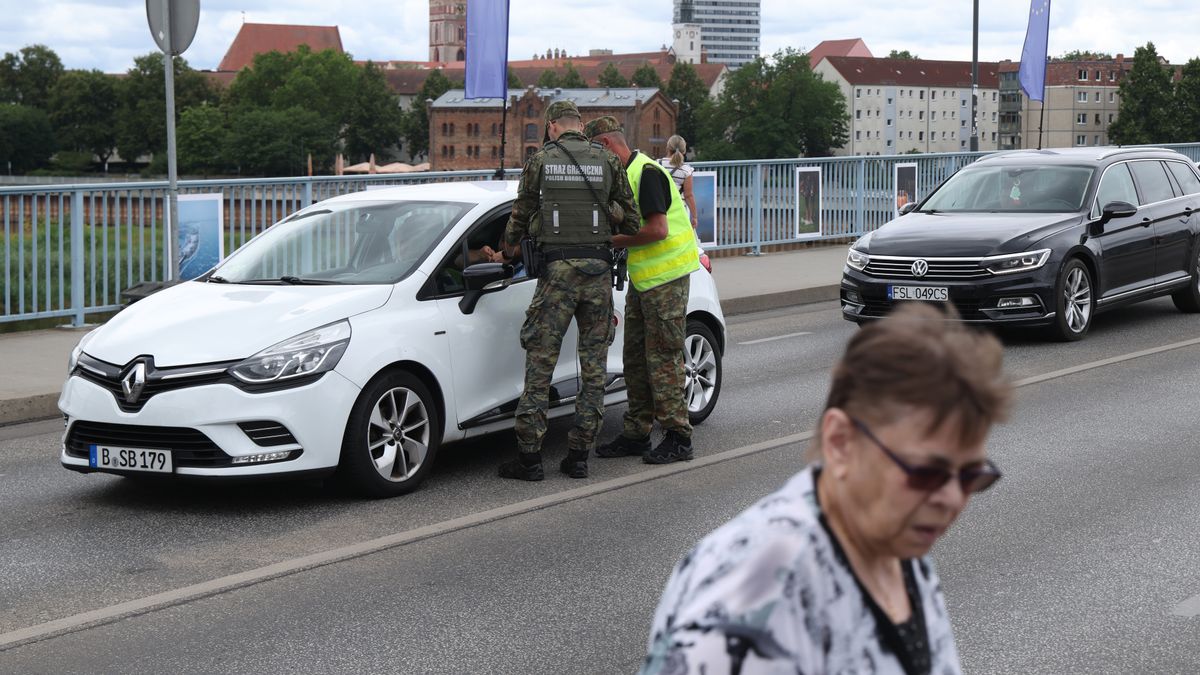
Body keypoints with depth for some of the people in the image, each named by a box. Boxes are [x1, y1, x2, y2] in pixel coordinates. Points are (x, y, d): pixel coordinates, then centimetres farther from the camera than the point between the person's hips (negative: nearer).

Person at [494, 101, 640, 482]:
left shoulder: (540, 161, 4)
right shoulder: (606, 161, 8)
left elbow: (521, 214, 10)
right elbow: (630, 216, 10)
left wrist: (507, 252, 28)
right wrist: (621, 246, 30)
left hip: (557, 268, -2)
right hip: (598, 268, 2)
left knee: (540, 359, 0)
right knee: (594, 363, 7)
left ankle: (529, 456, -2)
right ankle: (579, 455, 6)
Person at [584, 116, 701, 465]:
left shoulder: (647, 173, -17)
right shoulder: (624, 174, 14)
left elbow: (658, 229, -24)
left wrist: (614, 241, -16)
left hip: (667, 277, -10)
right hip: (642, 278, 10)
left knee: (663, 358, -7)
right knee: (635, 358, 12)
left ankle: (678, 438, -1)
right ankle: (637, 433, 19)